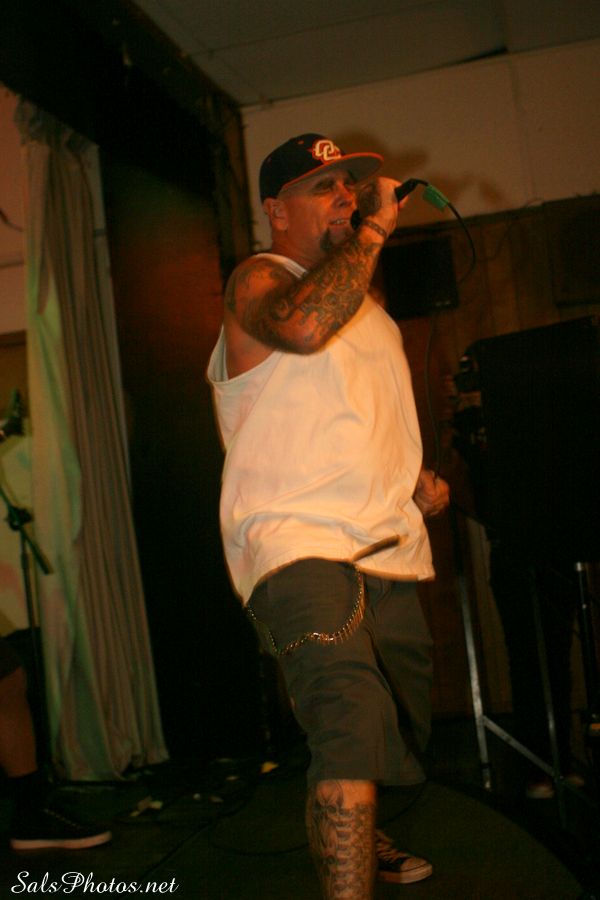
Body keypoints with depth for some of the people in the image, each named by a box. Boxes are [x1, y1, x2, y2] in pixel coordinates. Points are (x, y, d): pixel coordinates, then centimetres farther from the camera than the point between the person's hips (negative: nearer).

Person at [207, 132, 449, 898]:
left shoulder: (371, 307, 21)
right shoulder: (258, 281, -3)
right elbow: (303, 325, -29)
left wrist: (416, 478, 15)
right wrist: (371, 232, -16)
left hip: (389, 552, 8)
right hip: (296, 546, -8)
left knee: (401, 736, 19)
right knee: (353, 716, -31)